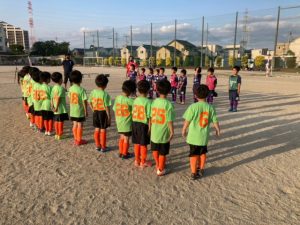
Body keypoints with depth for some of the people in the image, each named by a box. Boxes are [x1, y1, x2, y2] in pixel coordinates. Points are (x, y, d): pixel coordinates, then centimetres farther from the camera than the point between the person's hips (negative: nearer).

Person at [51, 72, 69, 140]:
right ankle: (60, 135, 7)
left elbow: (52, 98, 4)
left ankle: (57, 134, 23)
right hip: (61, 108, -7)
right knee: (61, 121, 2)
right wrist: (56, 107, -17)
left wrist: (53, 106, 2)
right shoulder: (61, 88, -15)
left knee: (56, 121, 14)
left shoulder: (53, 88, 7)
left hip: (56, 108, 7)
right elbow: (58, 98, -19)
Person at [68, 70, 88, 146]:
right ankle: (79, 140, 14)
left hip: (73, 111, 6)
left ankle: (76, 139, 25)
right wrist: (86, 110, -8)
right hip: (80, 111, -6)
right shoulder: (82, 90, -17)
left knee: (75, 124, 15)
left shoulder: (71, 89, 1)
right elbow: (84, 101, -17)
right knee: (80, 125, 6)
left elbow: (70, 98, 7)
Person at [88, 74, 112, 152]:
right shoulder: (105, 94, -18)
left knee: (97, 129, 15)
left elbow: (89, 102, 6)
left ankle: (97, 146, 24)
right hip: (103, 113, -5)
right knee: (103, 130, 5)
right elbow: (107, 107, -16)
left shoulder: (93, 92, -1)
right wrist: (109, 116, -8)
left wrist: (93, 110, 15)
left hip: (95, 112, 5)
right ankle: (103, 147, 14)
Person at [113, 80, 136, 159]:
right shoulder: (128, 100, -21)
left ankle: (121, 152, 29)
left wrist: (117, 119, 14)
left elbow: (115, 109, 4)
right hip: (126, 123, -6)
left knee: (122, 137, 20)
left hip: (119, 122, 6)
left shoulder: (117, 98, -1)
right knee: (126, 138, 8)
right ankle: (125, 154, 18)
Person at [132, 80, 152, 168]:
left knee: (137, 143, 16)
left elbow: (133, 113, 5)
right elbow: (149, 116, -15)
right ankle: (143, 162, 19)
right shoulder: (148, 101, -15)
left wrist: (135, 122, 16)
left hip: (135, 123, 5)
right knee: (143, 144, 8)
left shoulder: (135, 100, 1)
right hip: (143, 124, -5)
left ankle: (137, 160, 29)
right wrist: (149, 127, -8)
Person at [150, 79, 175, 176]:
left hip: (154, 131, 4)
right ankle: (160, 169, 25)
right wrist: (172, 131, -5)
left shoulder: (154, 102, -5)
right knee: (163, 153, 13)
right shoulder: (168, 104, -18)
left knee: (155, 149, 25)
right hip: (164, 132, -4)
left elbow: (151, 117, 1)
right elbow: (170, 120, -17)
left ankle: (158, 165, 41)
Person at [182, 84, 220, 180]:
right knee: (203, 153, 22)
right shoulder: (210, 107, -7)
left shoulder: (193, 106, -17)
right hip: (204, 136, 3)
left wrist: (184, 130, 5)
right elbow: (215, 121, 0)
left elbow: (187, 121, -12)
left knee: (194, 154, 10)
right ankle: (201, 170, 36)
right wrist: (218, 130, 20)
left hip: (193, 135, -3)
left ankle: (194, 173, 17)